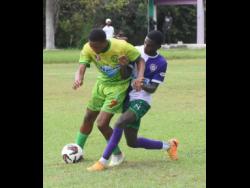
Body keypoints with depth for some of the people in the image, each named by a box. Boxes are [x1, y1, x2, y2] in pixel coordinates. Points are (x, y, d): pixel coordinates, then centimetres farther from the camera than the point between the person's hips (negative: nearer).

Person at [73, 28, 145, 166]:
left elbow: (140, 60, -15)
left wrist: (140, 77, -33)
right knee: (88, 118, 15)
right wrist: (78, 79, -50)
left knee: (102, 123, -13)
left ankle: (117, 154, 10)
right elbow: (81, 68, -26)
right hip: (102, 83, 5)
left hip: (119, 86, -5)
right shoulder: (88, 49, -19)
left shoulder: (122, 47, -29)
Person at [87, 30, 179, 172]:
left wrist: (143, 86, -30)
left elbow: (153, 88, -7)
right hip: (128, 98, 6)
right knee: (133, 143, 9)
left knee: (120, 123, -31)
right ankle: (168, 146, 32)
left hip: (141, 101, -6)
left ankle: (103, 162, -28)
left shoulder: (161, 63, -6)